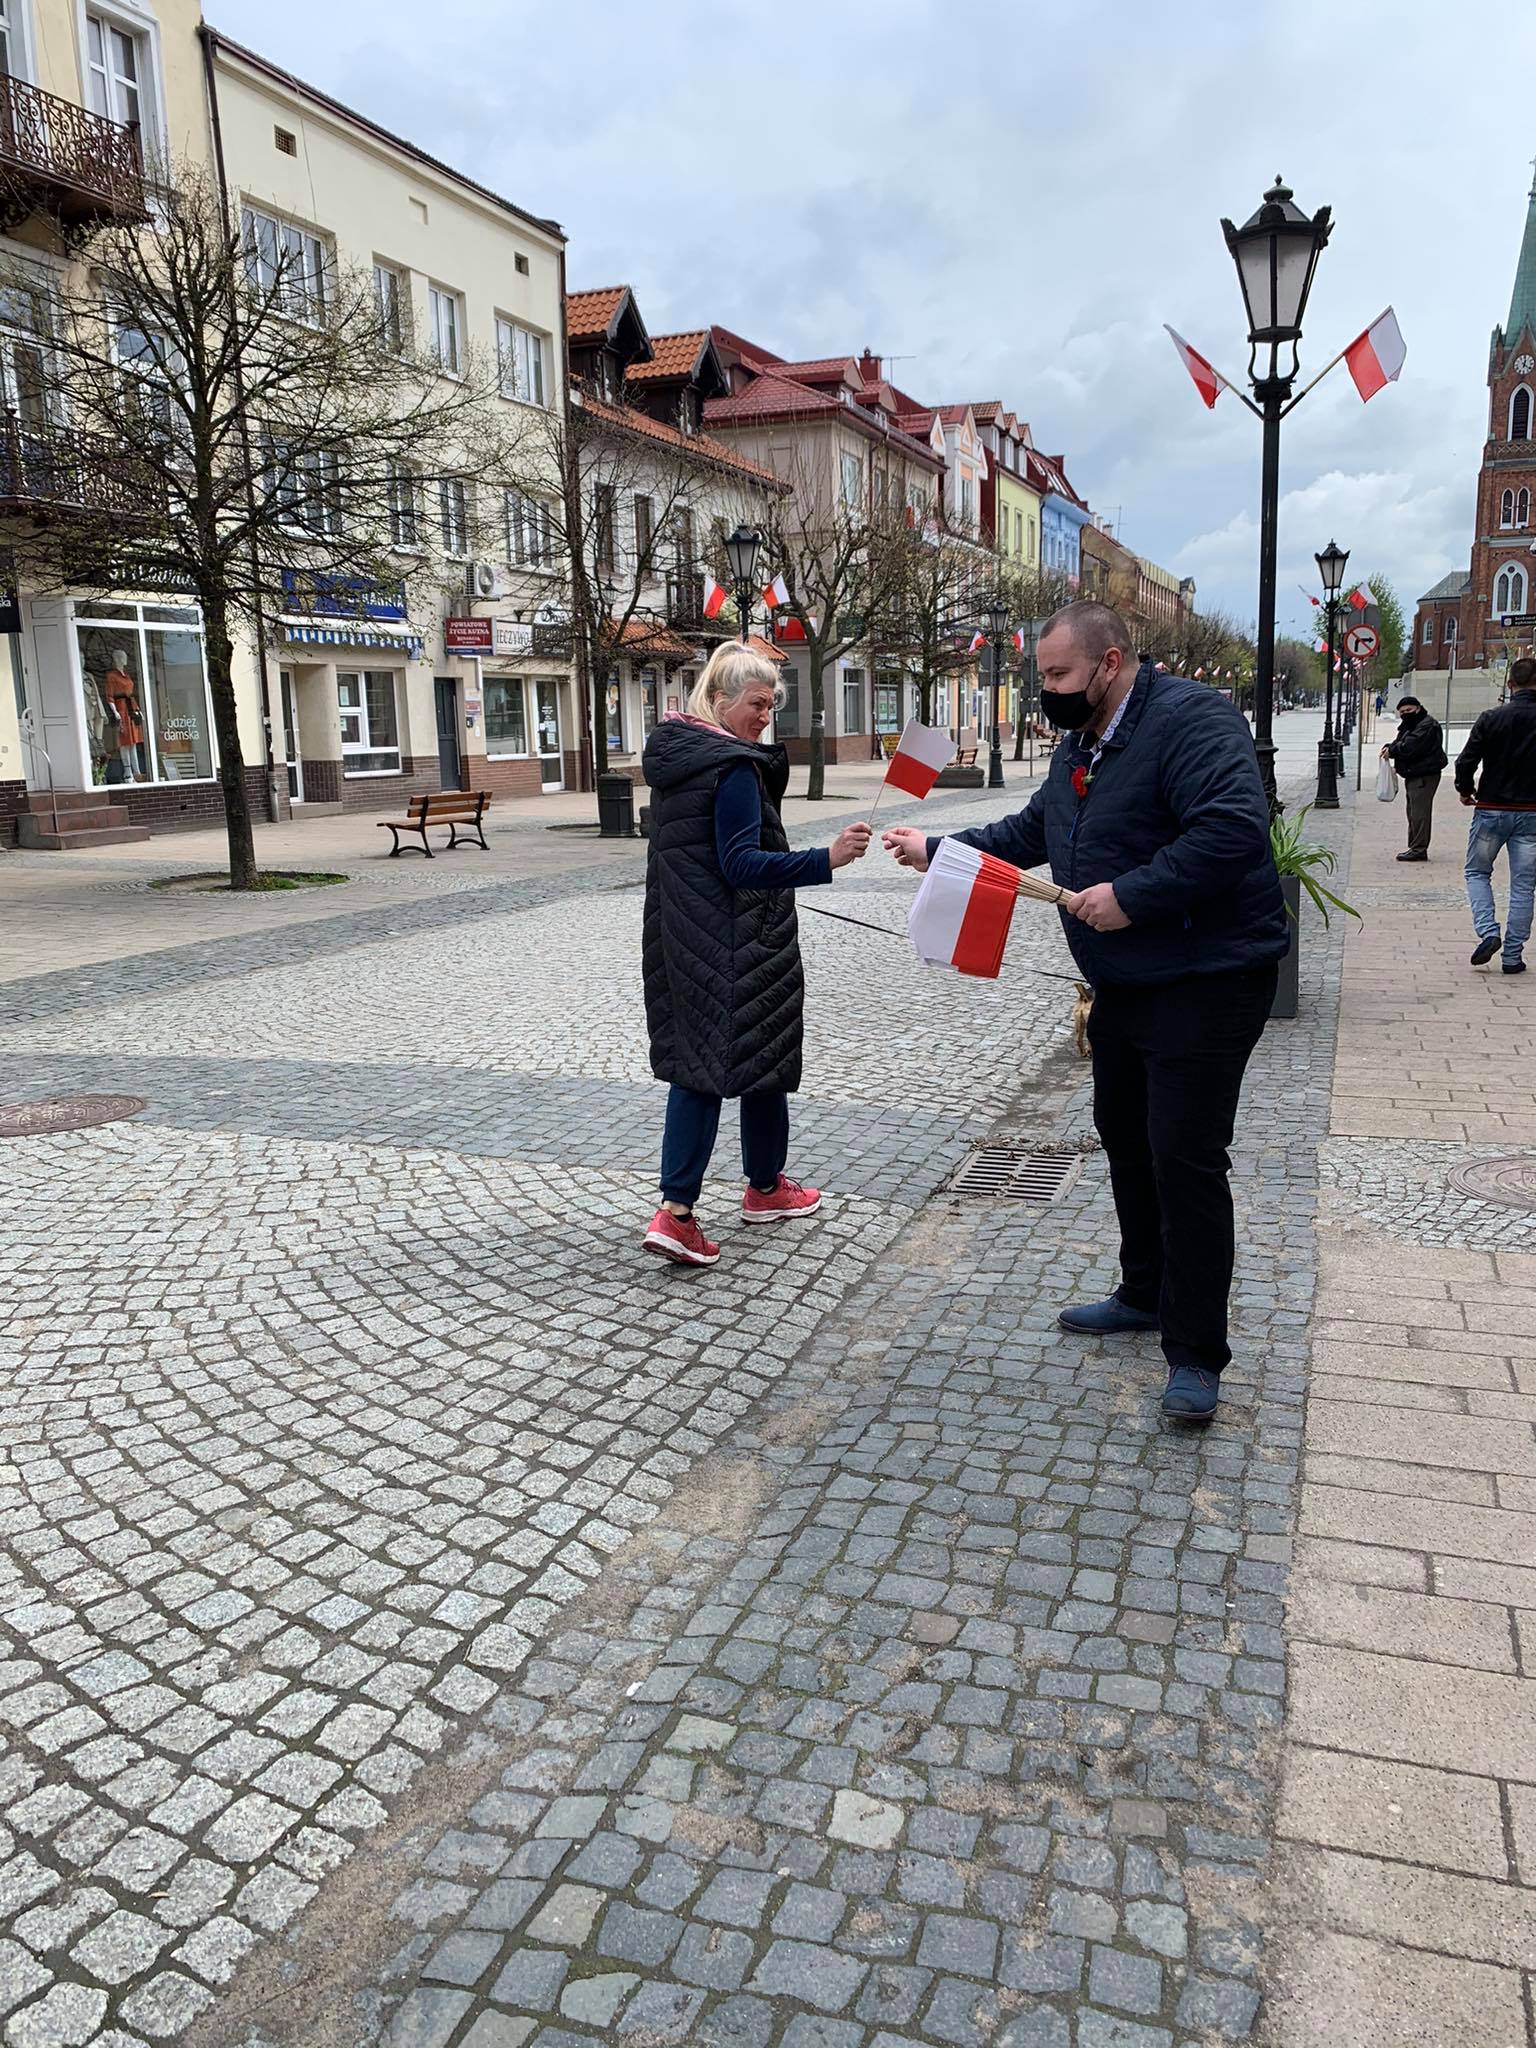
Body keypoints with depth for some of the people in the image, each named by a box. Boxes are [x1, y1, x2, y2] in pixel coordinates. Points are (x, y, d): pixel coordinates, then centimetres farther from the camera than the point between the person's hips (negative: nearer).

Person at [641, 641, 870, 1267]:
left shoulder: (671, 756, 10)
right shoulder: (733, 768, -18)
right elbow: (741, 864, -25)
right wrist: (826, 859, -32)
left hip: (682, 936, 8)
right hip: (739, 946, -8)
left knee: (695, 1062, 9)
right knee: (761, 1057, 9)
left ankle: (675, 1210, 1)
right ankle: (765, 1187, 28)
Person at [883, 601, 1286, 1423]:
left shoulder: (1190, 719, -19)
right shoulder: (1081, 746, 12)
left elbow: (1235, 828, -32)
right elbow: (1028, 832, 23)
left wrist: (1131, 896, -28)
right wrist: (936, 851, 15)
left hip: (1205, 981, -10)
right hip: (1124, 984, 10)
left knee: (1185, 1158, -8)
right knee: (1125, 1139, 19)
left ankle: (1195, 1355, 4)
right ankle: (1145, 1294, 37)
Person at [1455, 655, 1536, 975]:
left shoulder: (1491, 718, -8)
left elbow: (1466, 761, -10)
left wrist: (1466, 791, 8)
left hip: (1492, 810, -1)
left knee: (1477, 872, 16)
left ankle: (1488, 932, -5)